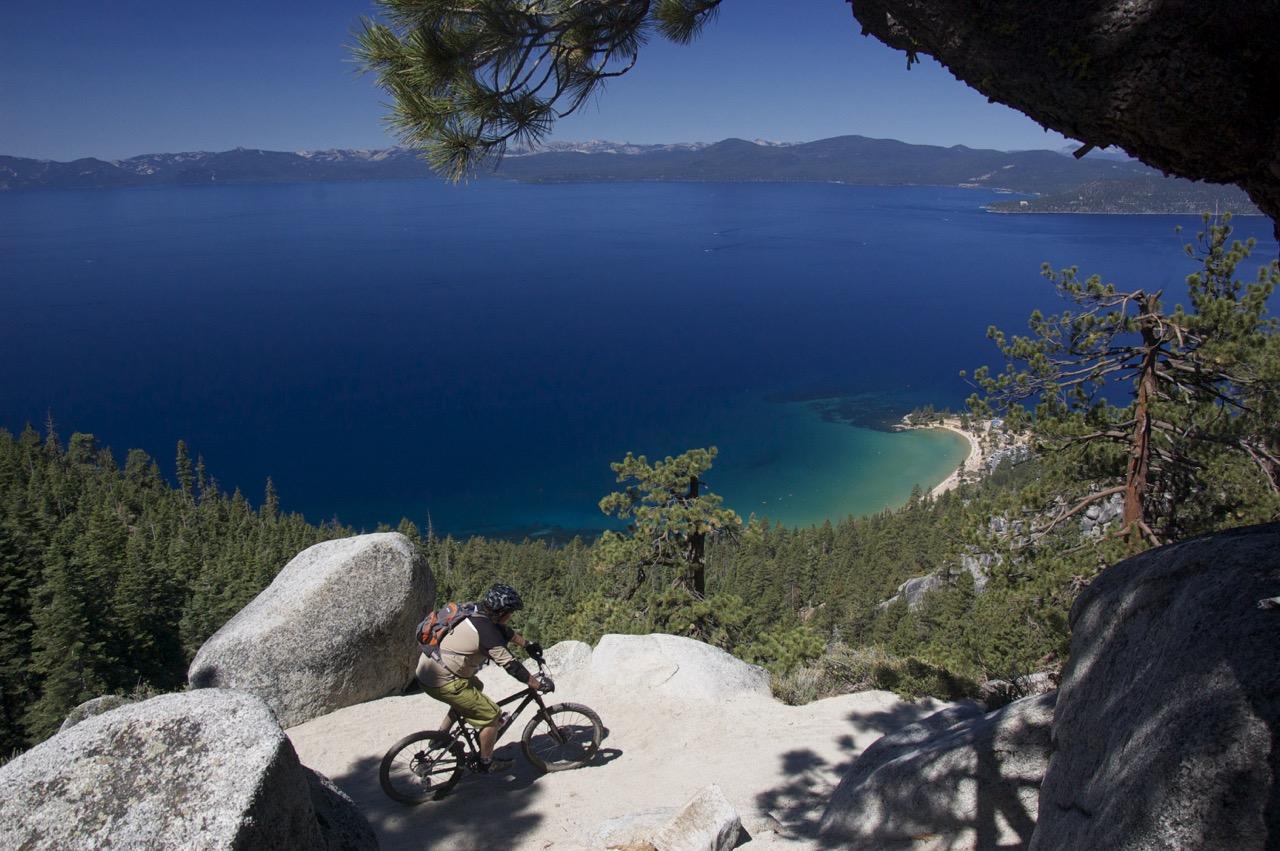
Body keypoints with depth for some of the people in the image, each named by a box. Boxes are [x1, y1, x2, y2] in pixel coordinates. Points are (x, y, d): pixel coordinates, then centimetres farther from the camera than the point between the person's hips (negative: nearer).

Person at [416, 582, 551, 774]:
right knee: (492, 715, -2)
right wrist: (538, 684, -10)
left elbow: (505, 631, 21)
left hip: (428, 667, 9)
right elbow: (510, 665, -19)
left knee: (476, 687, 31)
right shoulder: (487, 631, -22)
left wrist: (528, 644, 26)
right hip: (441, 682, -9)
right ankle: (487, 764, 16)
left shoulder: (475, 612, 5)